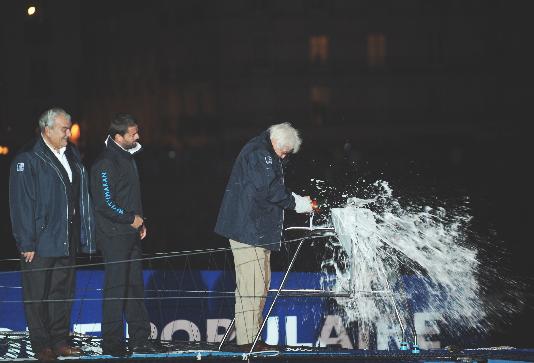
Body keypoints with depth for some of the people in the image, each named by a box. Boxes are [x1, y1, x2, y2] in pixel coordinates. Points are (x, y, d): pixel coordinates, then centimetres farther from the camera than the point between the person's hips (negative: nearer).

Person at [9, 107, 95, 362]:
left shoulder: (72, 157, 12)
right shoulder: (27, 160, -10)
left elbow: (80, 199, 17)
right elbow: (21, 204, -13)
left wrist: (83, 237, 13)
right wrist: (27, 243, -16)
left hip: (67, 242, 7)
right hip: (40, 243, -7)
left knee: (63, 293, 11)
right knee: (37, 295, 0)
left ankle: (60, 341, 20)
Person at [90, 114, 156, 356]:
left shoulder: (127, 157, 14)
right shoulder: (106, 163, -16)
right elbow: (104, 203, -19)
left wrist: (140, 222, 12)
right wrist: (131, 219, -12)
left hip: (131, 233, 9)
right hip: (114, 236, -9)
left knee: (135, 286, 12)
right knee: (116, 288, -6)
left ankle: (139, 340, 18)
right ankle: (112, 343, 0)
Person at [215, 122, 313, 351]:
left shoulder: (265, 154, 22)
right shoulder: (258, 153, -12)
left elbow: (273, 188, 22)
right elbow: (269, 188, -20)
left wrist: (297, 199, 8)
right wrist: (295, 203, -11)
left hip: (258, 229, 11)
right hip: (248, 227, -11)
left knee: (260, 284, 14)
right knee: (251, 285, -11)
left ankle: (252, 335, 18)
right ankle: (247, 339, -11)